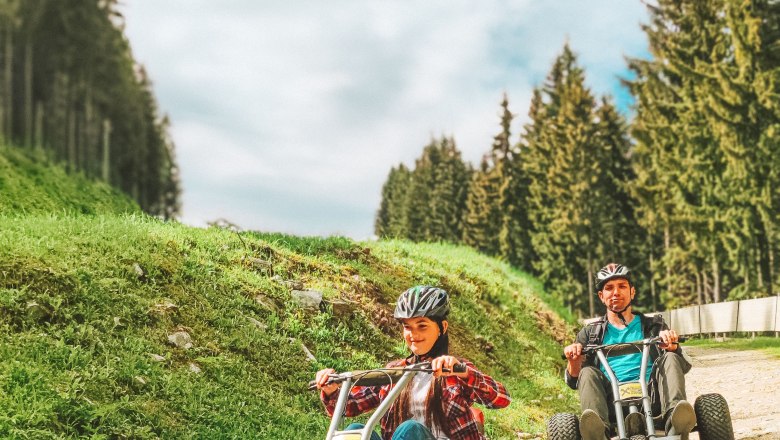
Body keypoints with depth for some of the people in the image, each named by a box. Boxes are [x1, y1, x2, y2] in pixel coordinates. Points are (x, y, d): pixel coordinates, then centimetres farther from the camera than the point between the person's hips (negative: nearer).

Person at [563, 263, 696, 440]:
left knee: (670, 359, -22)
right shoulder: (590, 333, 22)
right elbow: (574, 381, 14)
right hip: (611, 402, 0)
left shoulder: (653, 326, 23)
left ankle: (675, 424, -47)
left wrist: (672, 347, -11)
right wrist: (573, 361, -9)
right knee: (588, 373, -26)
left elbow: (683, 366, 12)